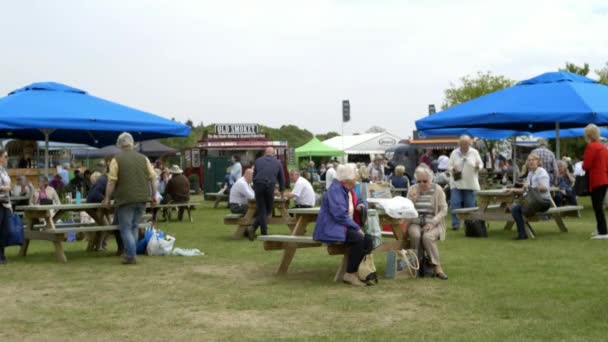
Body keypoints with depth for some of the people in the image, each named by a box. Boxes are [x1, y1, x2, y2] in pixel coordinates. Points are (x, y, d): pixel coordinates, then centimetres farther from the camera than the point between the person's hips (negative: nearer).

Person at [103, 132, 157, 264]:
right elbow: (153, 178, 5)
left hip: (125, 199, -4)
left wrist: (107, 198, 0)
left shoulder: (117, 159, -4)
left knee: (126, 228, 2)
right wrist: (153, 195, 13)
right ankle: (130, 252, 19)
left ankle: (130, 256, -4)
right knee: (134, 227, 17)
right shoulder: (143, 158, 7)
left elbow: (111, 181, -9)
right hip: (142, 198, 4)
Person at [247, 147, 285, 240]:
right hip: (270, 186, -1)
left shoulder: (258, 161, 19)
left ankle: (264, 234, -4)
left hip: (258, 185, 1)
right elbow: (281, 178, 27)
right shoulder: (278, 163, 18)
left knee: (261, 210, 6)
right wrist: (281, 191, 41)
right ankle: (253, 227, 1)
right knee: (268, 209, 12)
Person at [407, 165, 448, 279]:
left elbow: (443, 210, -2)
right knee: (415, 235, -32)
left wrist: (432, 223, -16)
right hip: (415, 223, 2)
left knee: (427, 236, -34)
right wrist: (412, 199, -10)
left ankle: (437, 267, -24)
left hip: (432, 224, -2)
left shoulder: (437, 189, 1)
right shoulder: (413, 189, 9)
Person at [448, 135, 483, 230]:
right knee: (455, 204, -8)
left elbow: (480, 164, 6)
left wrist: (478, 167, -16)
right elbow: (449, 166, 3)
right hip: (456, 183, 0)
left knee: (469, 205, 5)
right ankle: (455, 224, -2)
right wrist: (453, 169, -18)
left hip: (470, 183, 0)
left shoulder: (474, 153, 2)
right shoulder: (454, 153, 2)